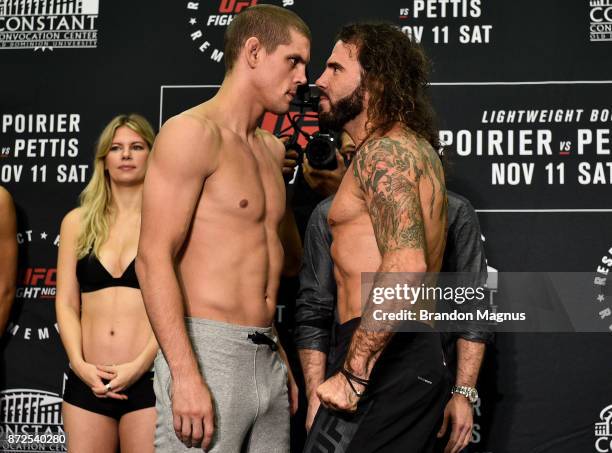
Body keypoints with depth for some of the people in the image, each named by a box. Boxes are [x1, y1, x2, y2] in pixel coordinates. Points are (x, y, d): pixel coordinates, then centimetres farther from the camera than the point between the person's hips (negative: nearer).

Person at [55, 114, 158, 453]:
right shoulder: (78, 222, 11)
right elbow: (66, 303, 8)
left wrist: (139, 365, -14)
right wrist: (79, 363, -6)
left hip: (150, 379, -3)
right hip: (86, 381, 3)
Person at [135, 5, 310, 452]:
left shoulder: (272, 148, 18)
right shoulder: (194, 131, -8)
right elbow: (154, 257, -15)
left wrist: (278, 356, 19)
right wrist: (185, 375, -22)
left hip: (267, 359, 8)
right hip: (207, 353, -8)